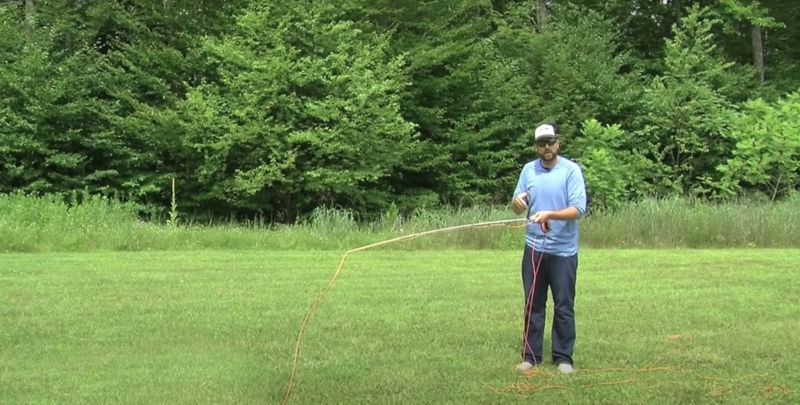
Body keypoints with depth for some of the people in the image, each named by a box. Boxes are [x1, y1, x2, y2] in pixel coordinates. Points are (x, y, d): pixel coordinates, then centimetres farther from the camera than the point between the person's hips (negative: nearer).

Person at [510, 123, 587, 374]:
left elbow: (578, 209, -15)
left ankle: (563, 358, 11)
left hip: (563, 250, -3)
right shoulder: (528, 170, 6)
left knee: (564, 306, 2)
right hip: (534, 248, 3)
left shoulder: (571, 170, -7)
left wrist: (549, 214, -28)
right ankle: (530, 355, 15)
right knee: (533, 304, 8)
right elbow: (517, 209, 6)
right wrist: (517, 202, -17)